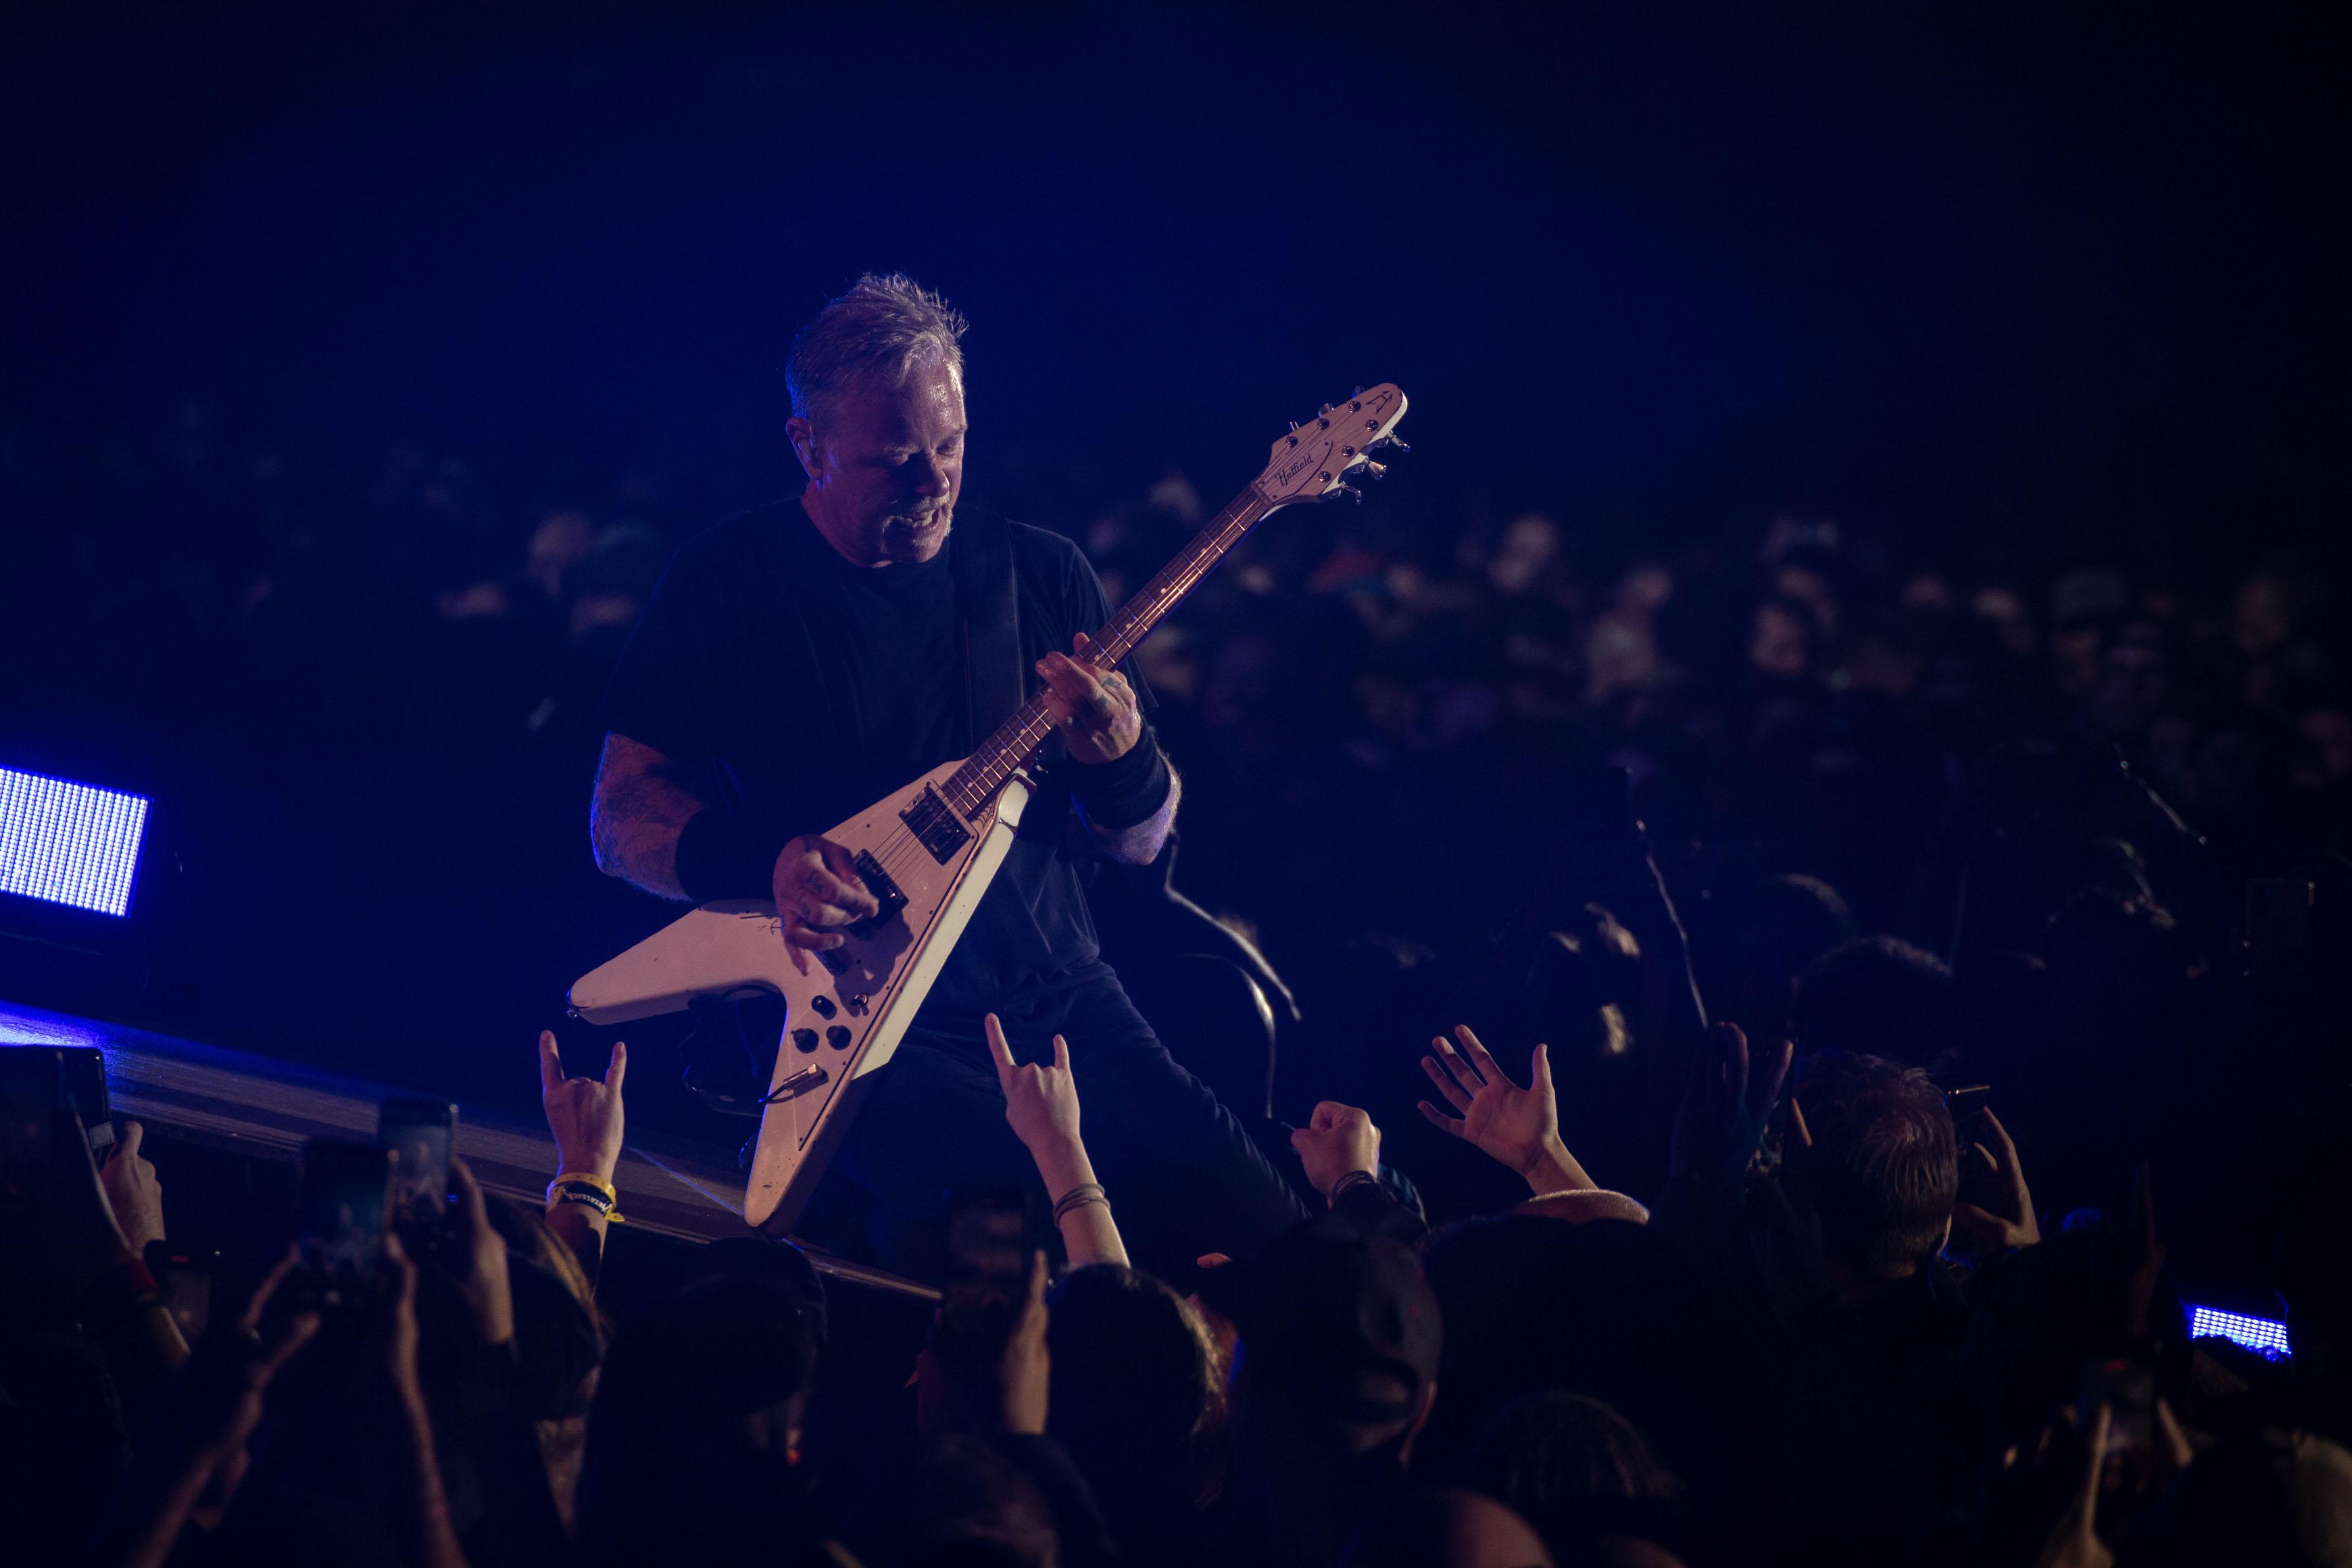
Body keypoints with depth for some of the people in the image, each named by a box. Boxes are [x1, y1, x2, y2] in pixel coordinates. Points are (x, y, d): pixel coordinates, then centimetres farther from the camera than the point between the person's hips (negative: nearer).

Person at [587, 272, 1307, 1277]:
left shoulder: (1044, 576, 10)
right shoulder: (727, 584, 0)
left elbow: (1139, 844, 13)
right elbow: (621, 818, -1)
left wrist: (1120, 761, -11)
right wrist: (769, 862, -20)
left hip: (1056, 996, 4)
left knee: (1263, 1228, -17)